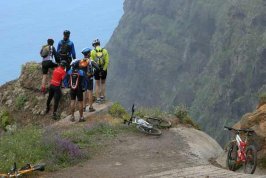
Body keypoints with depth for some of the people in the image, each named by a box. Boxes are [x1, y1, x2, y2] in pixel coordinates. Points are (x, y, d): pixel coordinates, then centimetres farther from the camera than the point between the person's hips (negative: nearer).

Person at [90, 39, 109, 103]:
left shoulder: (92, 52, -7)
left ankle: (98, 98, 7)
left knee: (97, 84, 9)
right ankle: (102, 96, 20)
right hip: (104, 69, 1)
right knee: (103, 83, 20)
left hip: (96, 69, -1)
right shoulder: (105, 51, -2)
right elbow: (107, 62, -9)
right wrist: (104, 69, -8)